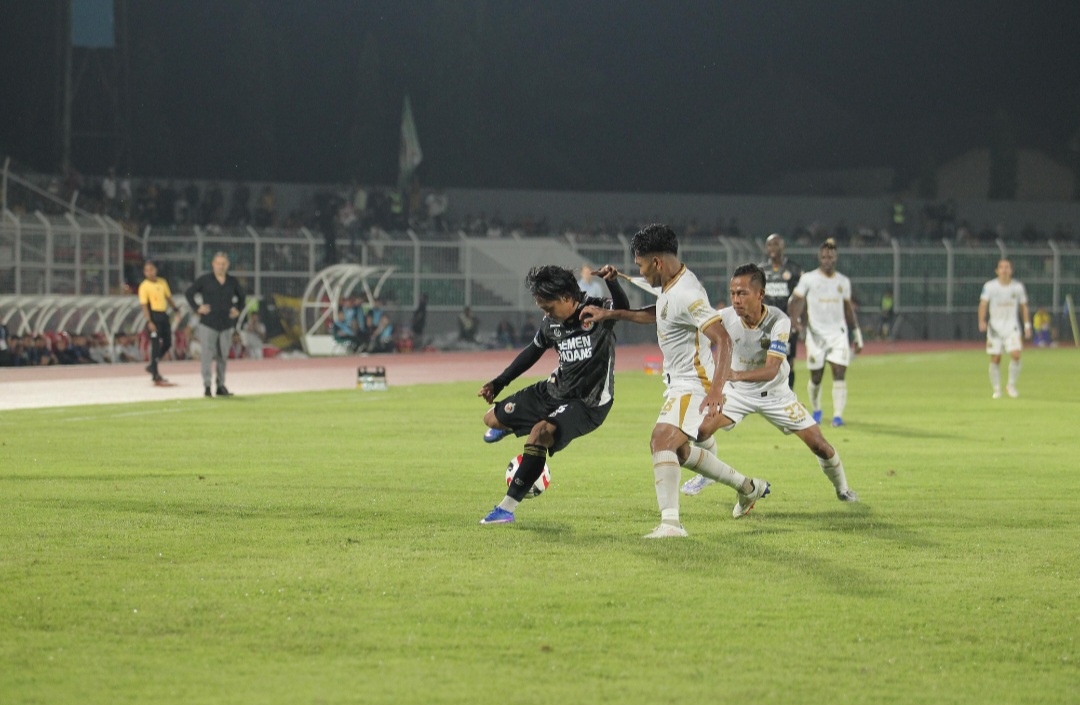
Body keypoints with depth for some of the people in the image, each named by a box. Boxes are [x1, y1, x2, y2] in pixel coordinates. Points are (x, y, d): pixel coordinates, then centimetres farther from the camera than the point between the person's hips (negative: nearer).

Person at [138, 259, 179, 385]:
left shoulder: (162, 282, 10)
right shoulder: (144, 286, -8)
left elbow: (169, 298, 20)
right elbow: (144, 305, -12)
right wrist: (149, 322, -20)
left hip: (164, 316, 7)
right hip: (154, 316, -7)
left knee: (167, 343, 11)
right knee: (156, 345, -5)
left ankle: (152, 366, 26)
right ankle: (155, 375, 2)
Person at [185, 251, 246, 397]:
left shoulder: (233, 281, 8)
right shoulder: (205, 280, -1)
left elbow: (242, 297, 23)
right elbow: (188, 293, 5)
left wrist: (238, 310, 7)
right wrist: (197, 308, -6)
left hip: (226, 324, 3)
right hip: (208, 324, -3)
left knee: (223, 356, 8)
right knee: (207, 355, -8)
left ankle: (221, 385, 17)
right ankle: (207, 386, -6)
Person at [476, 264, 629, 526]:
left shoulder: (597, 311, -16)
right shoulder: (551, 324, 2)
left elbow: (623, 308, -37)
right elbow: (532, 352, 17)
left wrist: (612, 282, -56)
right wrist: (498, 383, 19)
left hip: (588, 404, -7)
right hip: (555, 390, 7)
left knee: (540, 432, -31)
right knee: (492, 418, 7)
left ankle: (507, 507, -25)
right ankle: (508, 425, 49)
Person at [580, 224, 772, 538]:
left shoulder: (687, 296, -25)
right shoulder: (670, 285, 6)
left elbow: (722, 341, -33)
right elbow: (656, 314, 27)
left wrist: (717, 388, -43)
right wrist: (610, 314, 23)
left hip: (693, 385, -11)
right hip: (679, 383, 11)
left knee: (662, 440, -26)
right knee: (679, 451, 22)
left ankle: (670, 522, -32)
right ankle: (748, 487, 38)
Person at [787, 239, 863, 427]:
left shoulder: (843, 281, 11)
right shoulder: (808, 279, 1)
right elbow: (796, 301, -2)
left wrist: (857, 335, 19)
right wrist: (797, 323, -19)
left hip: (838, 334, 2)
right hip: (816, 334, -2)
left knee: (839, 374, -13)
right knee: (816, 377, 5)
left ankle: (838, 415, -17)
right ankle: (816, 411, 28)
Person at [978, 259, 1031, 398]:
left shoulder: (1018, 287, 3)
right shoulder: (989, 286, -3)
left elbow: (1023, 307, 13)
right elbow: (983, 304, -10)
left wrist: (1027, 325, 9)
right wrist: (982, 321, -26)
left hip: (1012, 326, 1)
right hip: (994, 327, -1)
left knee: (1015, 355, -16)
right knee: (995, 359, -1)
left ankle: (1011, 385, 1)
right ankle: (996, 389, 12)